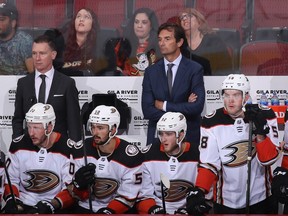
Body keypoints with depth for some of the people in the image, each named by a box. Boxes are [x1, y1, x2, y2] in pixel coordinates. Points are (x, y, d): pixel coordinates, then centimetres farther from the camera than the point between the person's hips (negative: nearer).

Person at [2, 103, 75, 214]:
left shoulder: (68, 149, -10)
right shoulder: (18, 146, 1)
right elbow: (11, 179, 10)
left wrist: (52, 204, -23)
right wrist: (11, 199, -9)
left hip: (56, 208, -3)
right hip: (23, 206, 3)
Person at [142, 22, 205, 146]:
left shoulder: (195, 69, -1)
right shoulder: (151, 72, 6)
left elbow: (197, 107, -12)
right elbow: (147, 110, -2)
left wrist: (164, 105, -8)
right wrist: (183, 108, -10)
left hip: (188, 137, -2)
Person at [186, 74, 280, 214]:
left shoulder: (265, 116, -9)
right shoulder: (212, 122, -11)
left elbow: (269, 159, -12)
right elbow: (208, 163, -13)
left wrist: (260, 133, -28)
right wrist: (199, 191, -29)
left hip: (261, 199, 0)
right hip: (226, 201, 0)